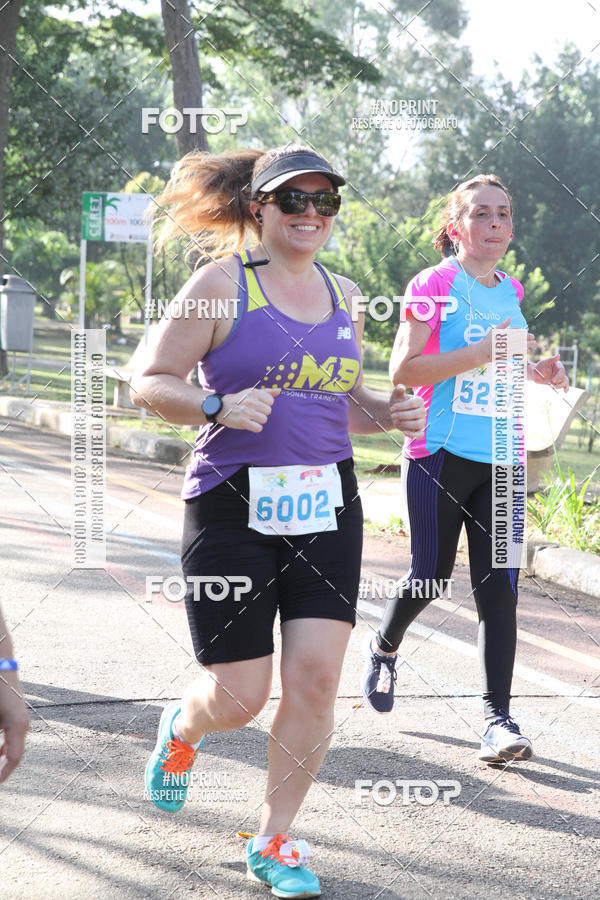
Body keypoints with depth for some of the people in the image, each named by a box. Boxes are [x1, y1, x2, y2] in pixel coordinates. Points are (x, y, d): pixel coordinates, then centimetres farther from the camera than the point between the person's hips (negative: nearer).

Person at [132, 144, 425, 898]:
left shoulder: (342, 294, 12)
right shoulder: (222, 283, -5)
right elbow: (148, 384, -4)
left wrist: (389, 412, 3)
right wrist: (218, 406, -21)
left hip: (326, 507, 5)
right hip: (234, 507, -4)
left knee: (316, 677, -5)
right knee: (240, 697, -1)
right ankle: (181, 728, 37)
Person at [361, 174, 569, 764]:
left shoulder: (510, 293, 14)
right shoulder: (434, 285, -5)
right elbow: (403, 368, -14)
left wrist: (534, 374, 11)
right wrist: (484, 352, -21)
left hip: (500, 460, 4)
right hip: (441, 454, -4)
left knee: (499, 587, -5)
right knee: (430, 576, 3)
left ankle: (497, 720, -6)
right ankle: (384, 649, 35)